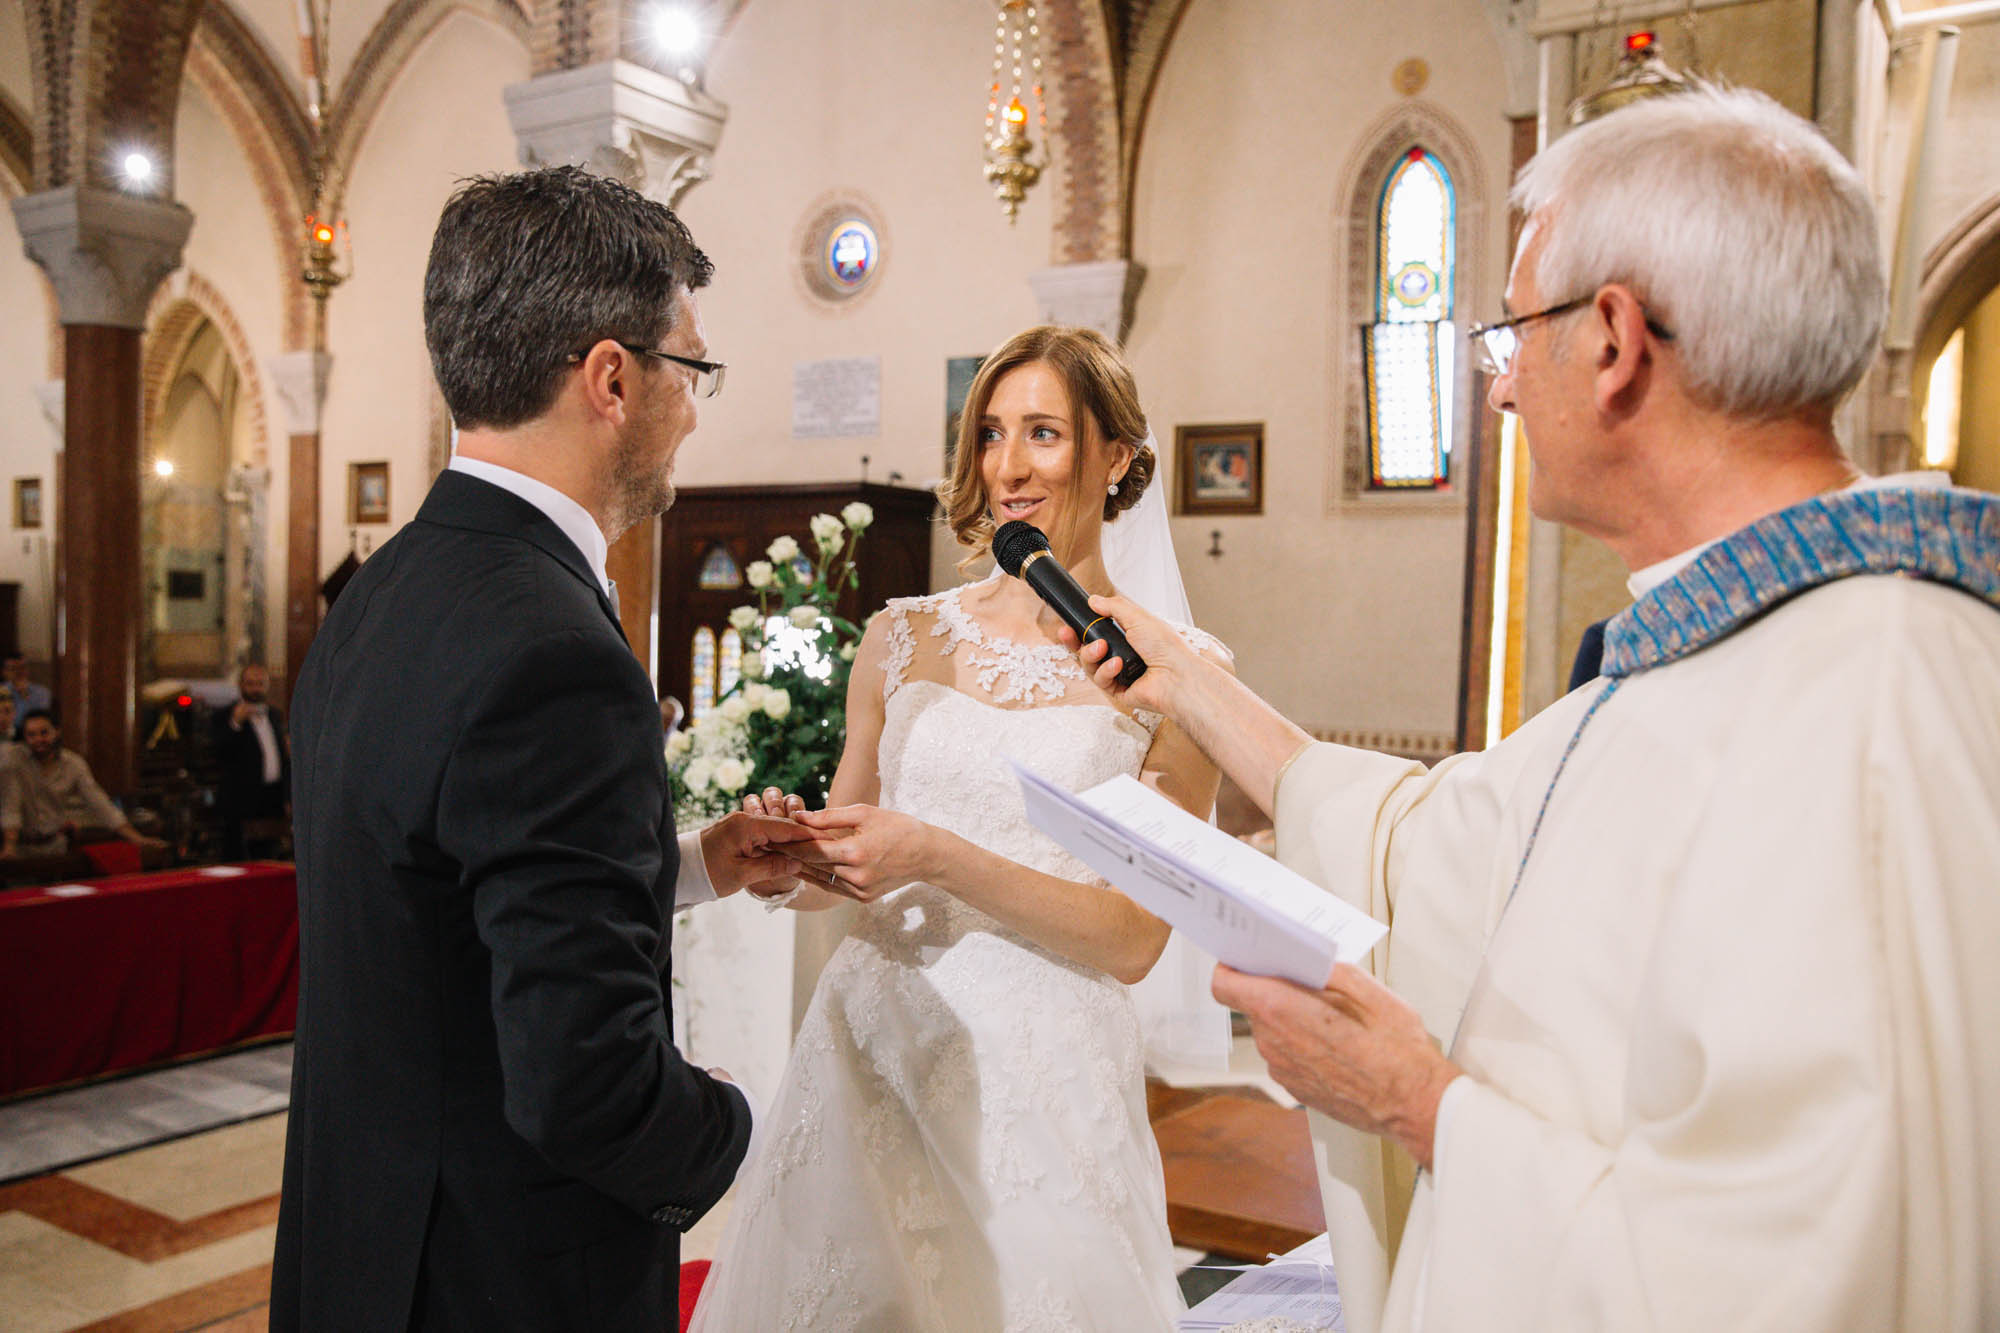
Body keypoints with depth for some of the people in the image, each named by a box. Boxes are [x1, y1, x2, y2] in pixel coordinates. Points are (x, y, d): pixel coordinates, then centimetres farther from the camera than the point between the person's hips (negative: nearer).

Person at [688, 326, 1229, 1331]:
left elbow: (1134, 941, -9)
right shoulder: (903, 636, 4)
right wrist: (791, 855, -9)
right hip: (871, 1040, 3)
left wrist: (940, 860, -19)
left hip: (1040, 1069, -3)